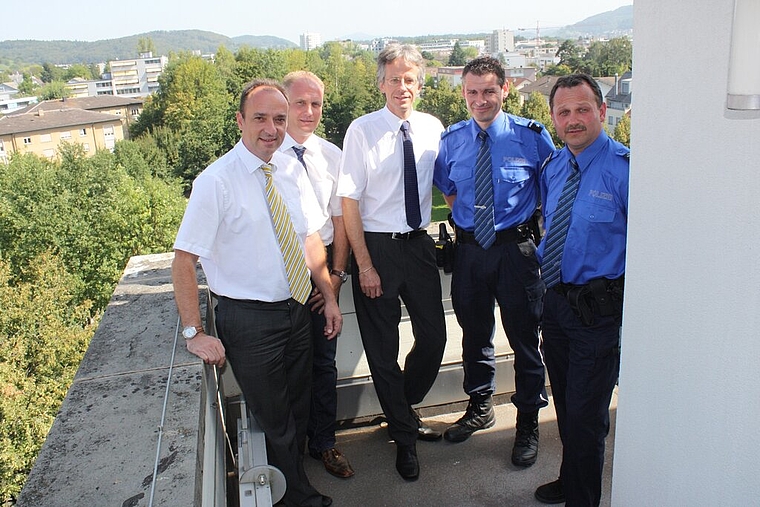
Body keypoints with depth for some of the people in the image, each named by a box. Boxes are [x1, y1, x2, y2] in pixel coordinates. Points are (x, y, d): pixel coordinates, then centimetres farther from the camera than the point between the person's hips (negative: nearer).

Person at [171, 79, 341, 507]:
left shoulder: (292, 171, 1)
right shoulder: (216, 181, -17)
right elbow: (183, 261, -17)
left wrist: (330, 298, 5)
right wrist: (194, 333, -17)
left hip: (298, 309, 6)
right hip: (248, 319, -5)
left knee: (299, 411, 22)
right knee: (275, 422, 11)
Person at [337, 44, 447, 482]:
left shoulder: (432, 128, 2)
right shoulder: (362, 131, -10)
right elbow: (349, 202, -11)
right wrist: (365, 265, -13)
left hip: (420, 244, 4)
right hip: (377, 247, -3)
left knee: (434, 337, 10)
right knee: (383, 348, 7)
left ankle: (404, 409, 39)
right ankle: (404, 435, 29)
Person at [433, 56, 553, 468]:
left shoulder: (531, 135, -7)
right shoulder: (451, 140, 1)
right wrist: (464, 221, 7)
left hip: (516, 247, -3)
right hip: (469, 248, 3)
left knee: (525, 337, 8)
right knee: (474, 333, 17)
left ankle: (528, 422, 28)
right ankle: (479, 406, 40)